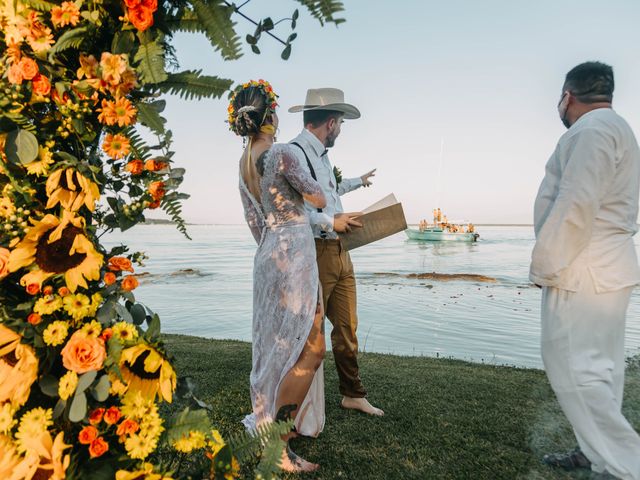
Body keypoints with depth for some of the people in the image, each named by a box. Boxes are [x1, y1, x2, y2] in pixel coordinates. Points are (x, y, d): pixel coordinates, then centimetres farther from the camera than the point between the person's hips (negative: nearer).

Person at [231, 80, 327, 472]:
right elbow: (317, 197, -6)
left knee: (279, 339, 17)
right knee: (308, 344, -2)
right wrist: (324, 201, 18)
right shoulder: (282, 153, -15)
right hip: (295, 250, -9)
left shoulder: (243, 163, 10)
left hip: (269, 251, 9)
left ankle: (271, 418, 31)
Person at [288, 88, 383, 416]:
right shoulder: (294, 152, -14)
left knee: (347, 327, 15)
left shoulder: (320, 155, 16)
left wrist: (358, 182, 51)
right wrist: (330, 222, -18)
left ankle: (353, 394, 31)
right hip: (315, 254, -9)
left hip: (339, 253, 9)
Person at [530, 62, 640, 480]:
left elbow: (576, 205, -22)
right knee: (598, 367, 14)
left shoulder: (592, 130, -12)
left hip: (582, 273, -11)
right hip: (606, 269, 11)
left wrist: (545, 264, -15)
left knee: (575, 370, -6)